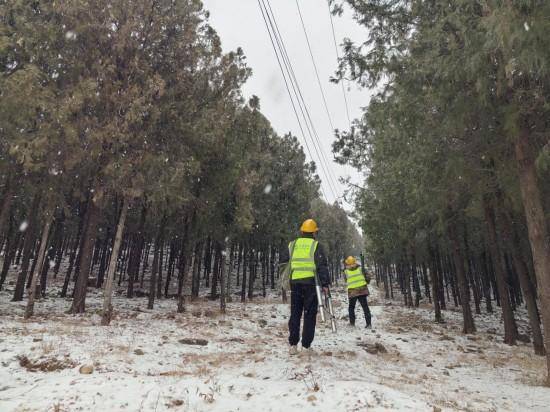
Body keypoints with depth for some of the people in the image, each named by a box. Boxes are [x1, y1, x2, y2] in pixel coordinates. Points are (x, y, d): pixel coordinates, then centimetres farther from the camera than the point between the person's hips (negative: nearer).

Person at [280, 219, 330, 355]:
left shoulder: (292, 245, 11)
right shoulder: (316, 246, 0)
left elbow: (283, 261, 14)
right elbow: (322, 266, -7)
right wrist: (325, 284, -6)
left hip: (295, 283, 3)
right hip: (311, 283, -3)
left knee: (295, 314, 11)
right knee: (309, 315, 6)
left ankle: (293, 344, 7)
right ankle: (306, 346, 7)